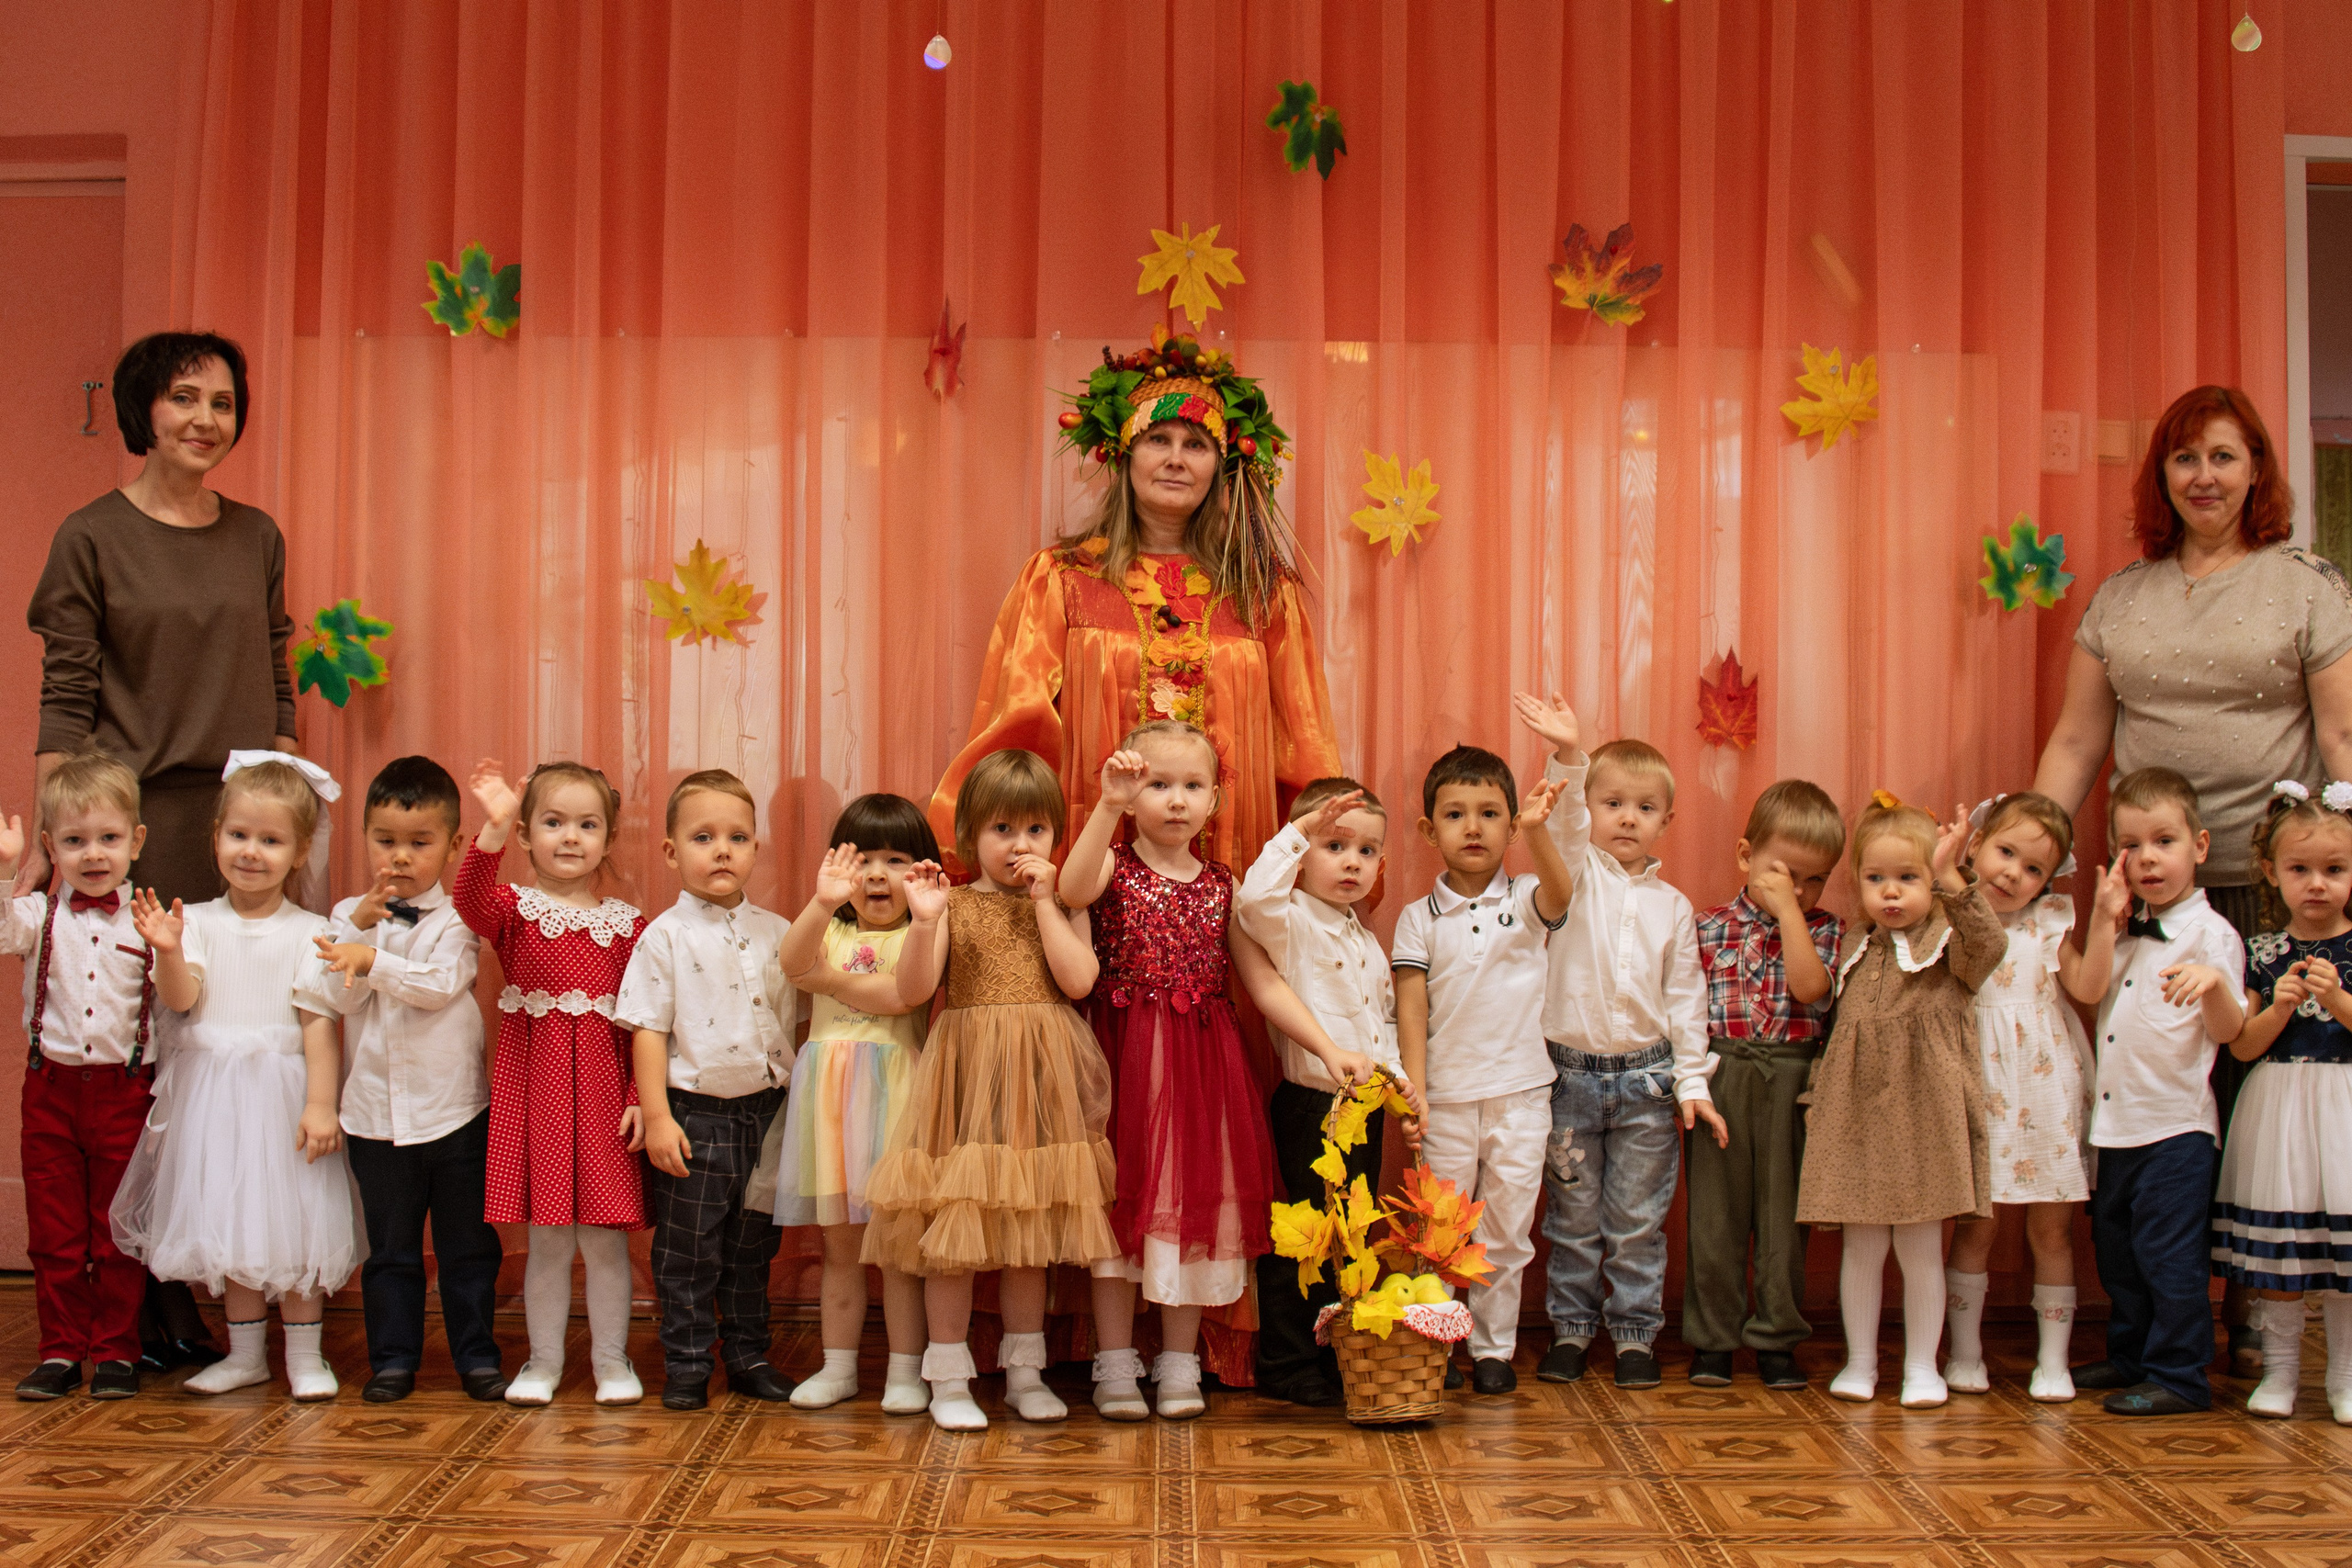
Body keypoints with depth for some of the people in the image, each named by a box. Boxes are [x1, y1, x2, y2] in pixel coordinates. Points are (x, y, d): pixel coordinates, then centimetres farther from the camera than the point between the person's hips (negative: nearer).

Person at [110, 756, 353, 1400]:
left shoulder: (308, 932, -5)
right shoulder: (198, 922, 1)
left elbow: (320, 1020, -7)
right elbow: (181, 997, -11)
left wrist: (321, 1104, -13)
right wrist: (167, 953, -30)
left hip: (283, 1089, -2)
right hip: (212, 1092, 3)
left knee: (292, 1219, 1)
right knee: (229, 1220, 11)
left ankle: (304, 1354, 15)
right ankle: (246, 1352, 24)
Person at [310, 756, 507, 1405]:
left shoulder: (457, 917, -4)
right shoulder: (349, 916, 4)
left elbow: (442, 983, -20)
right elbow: (339, 998, -7)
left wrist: (373, 958, -28)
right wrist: (360, 927, -17)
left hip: (453, 1108, -2)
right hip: (375, 1112, 2)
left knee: (467, 1243, 8)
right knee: (389, 1247, 11)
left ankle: (476, 1354, 19)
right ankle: (393, 1358, 22)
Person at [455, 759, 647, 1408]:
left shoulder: (627, 923, 5)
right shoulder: (513, 908, 1)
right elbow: (469, 901, -23)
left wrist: (640, 1097, -5)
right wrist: (494, 829, -38)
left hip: (603, 1089, 1)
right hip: (533, 1085, -1)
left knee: (606, 1237, 5)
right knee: (547, 1239, 6)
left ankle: (610, 1358, 20)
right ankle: (544, 1360, 21)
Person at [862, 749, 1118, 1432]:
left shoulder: (1064, 907, 6)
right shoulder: (955, 904, 0)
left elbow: (1078, 980, -11)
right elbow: (913, 990, -9)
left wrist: (1044, 902, -10)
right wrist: (923, 921, -23)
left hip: (1040, 1081, 2)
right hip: (967, 1075, -2)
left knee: (1030, 1225, 11)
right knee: (953, 1222, -2)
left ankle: (1025, 1369, 23)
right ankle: (949, 1378, 10)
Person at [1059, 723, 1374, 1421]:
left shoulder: (1222, 886, 6)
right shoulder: (1114, 868, -3)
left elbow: (1264, 982, 5)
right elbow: (1072, 891, -28)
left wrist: (1329, 1048, -5)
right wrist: (1109, 805, -36)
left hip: (1203, 1062, 3)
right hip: (1125, 1059, -3)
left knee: (1196, 1199, 6)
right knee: (1123, 1199, 2)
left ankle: (1179, 1362, 18)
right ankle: (1115, 1363, 13)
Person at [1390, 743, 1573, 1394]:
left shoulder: (1526, 900, 2)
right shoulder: (1419, 918, 2)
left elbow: (1560, 895, -22)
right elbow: (1411, 1008, -2)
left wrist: (1537, 832, -39)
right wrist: (1412, 1088, -11)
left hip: (1520, 1094, 0)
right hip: (1446, 1096, 0)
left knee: (1507, 1227, 5)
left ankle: (1494, 1347, 18)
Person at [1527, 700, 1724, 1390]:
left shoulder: (1673, 905, 6)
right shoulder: (1577, 873, 1)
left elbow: (1685, 997, 8)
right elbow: (1564, 823, -20)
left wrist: (1692, 1082, 2)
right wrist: (1569, 757, -38)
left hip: (1646, 1079, 1)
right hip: (1571, 1072, -1)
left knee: (1639, 1220, 6)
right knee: (1573, 1217, 7)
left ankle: (1635, 1333, 18)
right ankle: (1571, 1327, 20)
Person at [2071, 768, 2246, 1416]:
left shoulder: (2211, 933, -8)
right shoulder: (2128, 932, 14)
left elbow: (2227, 1031, -12)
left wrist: (2214, 984, -33)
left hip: (2175, 1124, -8)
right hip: (2117, 1121, 8)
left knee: (2168, 1253, -5)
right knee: (2117, 1249, 16)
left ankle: (2179, 1377, 5)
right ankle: (2129, 1357, 29)